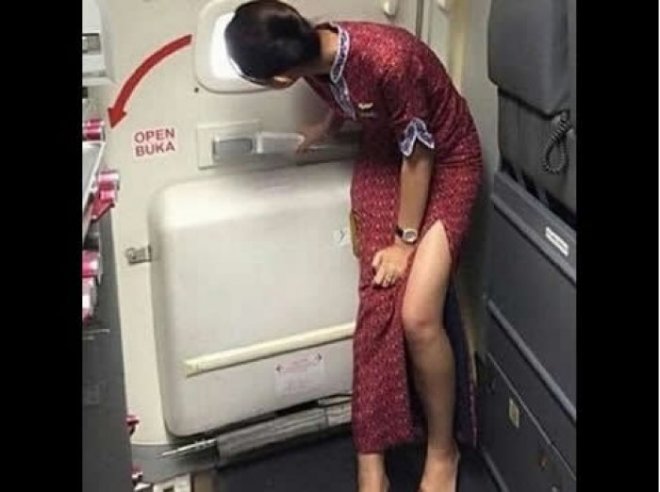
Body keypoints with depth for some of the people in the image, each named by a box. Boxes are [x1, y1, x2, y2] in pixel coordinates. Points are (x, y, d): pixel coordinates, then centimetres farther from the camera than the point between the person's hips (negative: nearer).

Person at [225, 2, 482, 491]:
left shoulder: (389, 61, -35)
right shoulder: (317, 53, -12)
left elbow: (419, 154, -22)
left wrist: (406, 240, -16)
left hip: (445, 163, -6)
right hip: (383, 158, 6)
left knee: (418, 315, -18)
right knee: (377, 303, -9)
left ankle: (443, 450, 7)